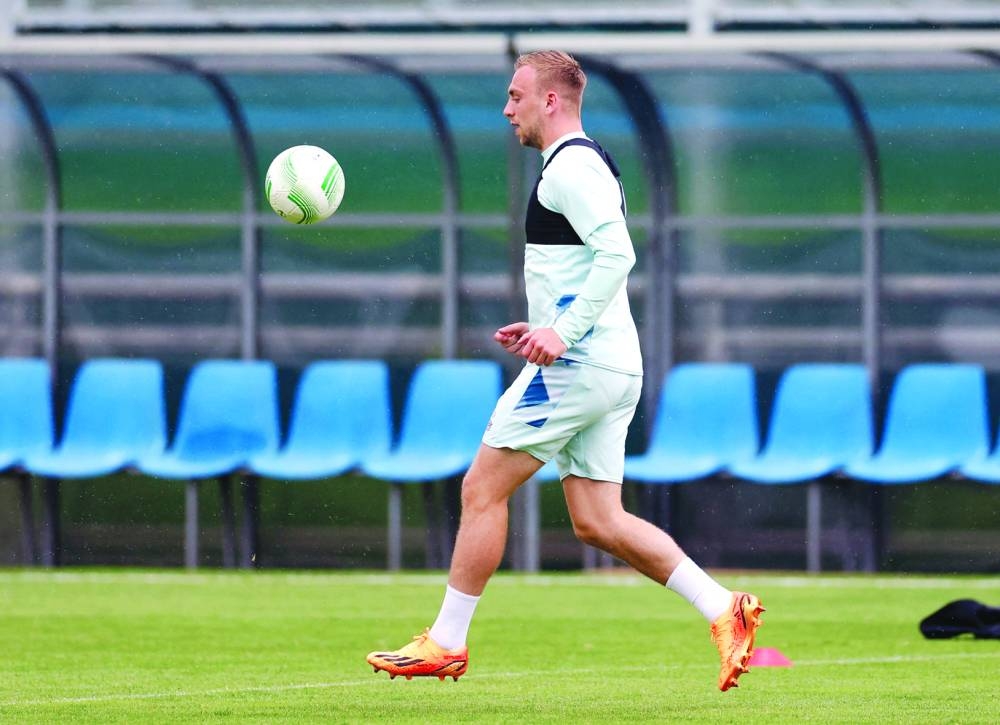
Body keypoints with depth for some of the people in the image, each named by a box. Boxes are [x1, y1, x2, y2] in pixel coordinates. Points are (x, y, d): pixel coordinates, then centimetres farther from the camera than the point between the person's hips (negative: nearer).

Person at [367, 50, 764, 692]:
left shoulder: (570, 166, -11)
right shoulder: (588, 164, 21)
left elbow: (616, 253, -24)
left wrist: (564, 332, -28)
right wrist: (546, 327, 21)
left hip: (576, 367, -10)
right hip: (612, 368, 10)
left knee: (483, 489, -2)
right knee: (597, 521, 7)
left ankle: (446, 642, 3)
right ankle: (723, 609, -2)